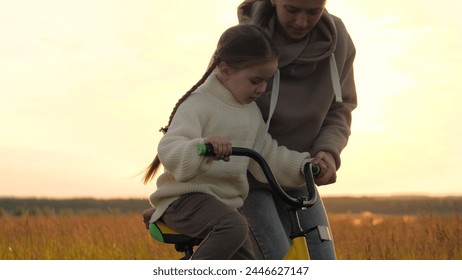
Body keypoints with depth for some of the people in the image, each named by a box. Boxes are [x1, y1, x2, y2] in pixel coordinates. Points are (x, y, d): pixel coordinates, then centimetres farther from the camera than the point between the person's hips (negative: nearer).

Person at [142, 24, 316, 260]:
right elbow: (169, 152, -26)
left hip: (225, 203, 8)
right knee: (234, 227, -36)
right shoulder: (199, 104, -13)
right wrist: (202, 145, -45)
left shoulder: (252, 112, 12)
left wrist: (304, 166, 6)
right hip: (185, 199, -8)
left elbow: (269, 157, 19)